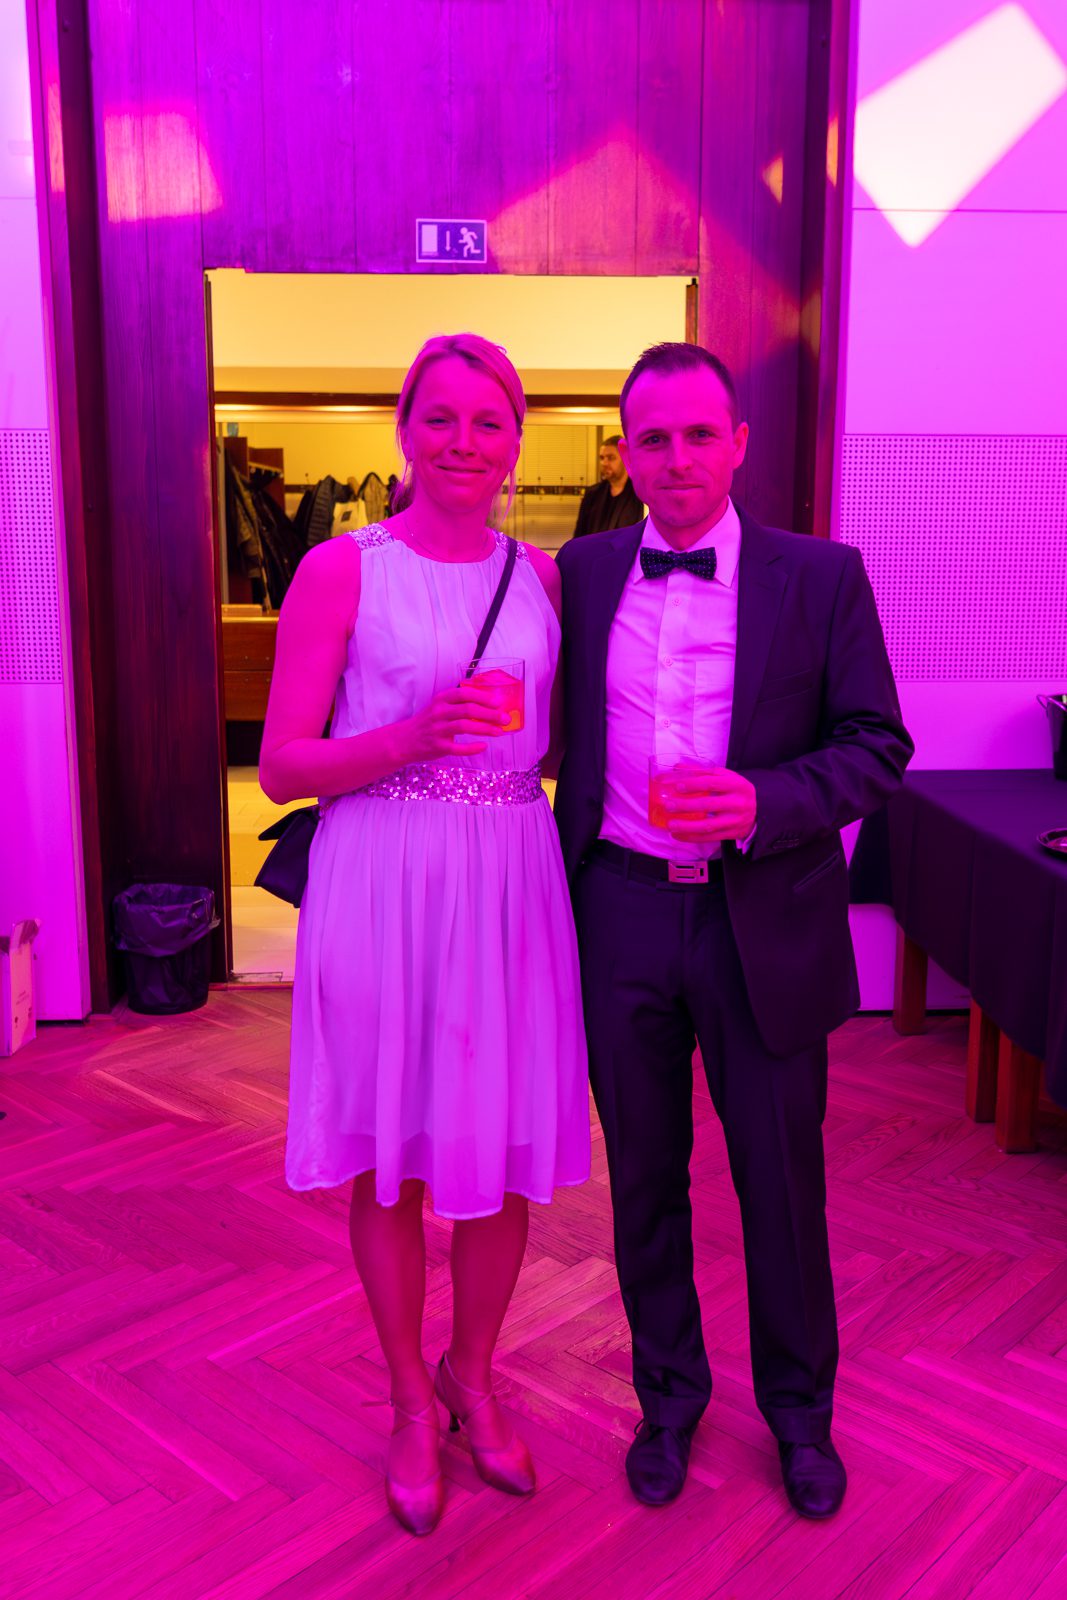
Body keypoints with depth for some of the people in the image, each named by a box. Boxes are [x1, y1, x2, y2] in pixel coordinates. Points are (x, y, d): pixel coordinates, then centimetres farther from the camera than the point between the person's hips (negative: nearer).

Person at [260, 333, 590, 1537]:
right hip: (382, 885, -3)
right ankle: (411, 1405, 33)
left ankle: (472, 1376, 38)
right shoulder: (341, 570, -3)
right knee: (391, 1158, 9)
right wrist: (410, 739, -21)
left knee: (504, 1152, 11)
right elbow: (282, 767, -7)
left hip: (511, 885, 3)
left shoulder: (542, 577, 9)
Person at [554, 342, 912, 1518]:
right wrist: (561, 890, 2)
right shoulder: (582, 574, 4)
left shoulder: (821, 577, -3)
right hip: (621, 914, 2)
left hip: (764, 922, -2)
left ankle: (799, 1407, 37)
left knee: (782, 1177, 12)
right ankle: (668, 1393, 39)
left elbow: (877, 745, -4)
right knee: (644, 1176, 16)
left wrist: (766, 803, -20)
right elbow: (563, 739, 10)